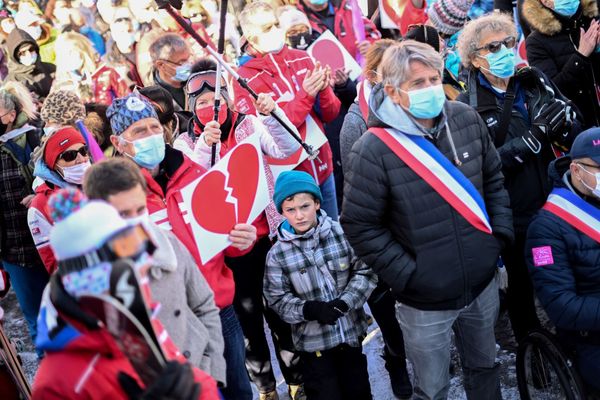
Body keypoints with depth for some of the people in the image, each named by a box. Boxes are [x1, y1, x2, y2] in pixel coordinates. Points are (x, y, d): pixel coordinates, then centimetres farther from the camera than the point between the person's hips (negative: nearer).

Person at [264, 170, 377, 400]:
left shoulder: (341, 233, -7)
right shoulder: (277, 254, -8)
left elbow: (365, 272, -4)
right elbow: (278, 299, -6)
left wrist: (345, 301, -18)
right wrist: (310, 310, -20)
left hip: (351, 332, 2)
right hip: (313, 340, -2)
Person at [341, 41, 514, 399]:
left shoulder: (467, 120, -5)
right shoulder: (374, 148, -21)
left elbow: (494, 179, 11)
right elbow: (360, 225, -15)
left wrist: (500, 234, 3)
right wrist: (407, 275, -16)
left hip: (483, 283, 5)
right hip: (426, 299, -5)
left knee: (485, 367, 26)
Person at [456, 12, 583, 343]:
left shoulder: (535, 81, -1)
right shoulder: (468, 106, -13)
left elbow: (577, 139, 2)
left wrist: (565, 122, -20)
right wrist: (535, 136, -26)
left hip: (555, 203, 4)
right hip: (514, 214, -4)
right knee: (521, 285, 14)